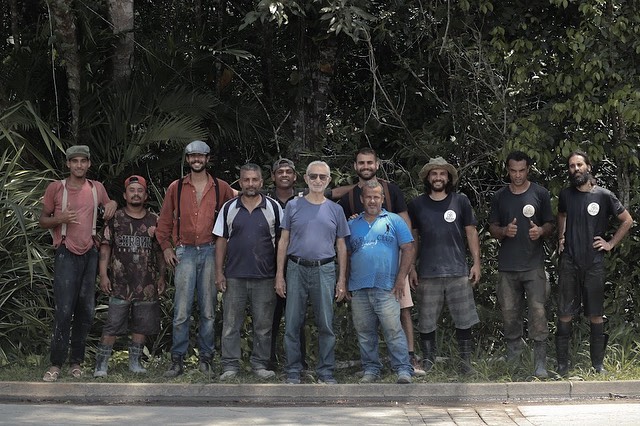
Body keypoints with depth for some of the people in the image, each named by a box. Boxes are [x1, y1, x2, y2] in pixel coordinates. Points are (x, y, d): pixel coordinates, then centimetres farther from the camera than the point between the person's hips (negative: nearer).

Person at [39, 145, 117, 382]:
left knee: (86, 311, 4)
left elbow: (109, 207, 28)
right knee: (64, 310, -12)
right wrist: (59, 219, -14)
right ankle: (56, 364, -7)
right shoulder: (56, 188, 2)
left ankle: (76, 362, 12)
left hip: (90, 253, 4)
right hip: (66, 254, -4)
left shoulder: (97, 189, 11)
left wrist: (113, 204, 4)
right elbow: (42, 221, 7)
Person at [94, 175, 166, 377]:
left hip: (147, 284, 3)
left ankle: (135, 361, 20)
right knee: (112, 324, -5)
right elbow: (105, 247, 1)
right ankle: (101, 363, 1)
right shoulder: (115, 218, 3)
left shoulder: (154, 220, 9)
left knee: (142, 324, 8)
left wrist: (161, 277, 7)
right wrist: (103, 275, -6)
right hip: (120, 283, -3)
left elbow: (159, 251, 13)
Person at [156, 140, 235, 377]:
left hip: (211, 252, 0)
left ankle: (205, 358, 12)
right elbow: (164, 221, 12)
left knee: (208, 310, 4)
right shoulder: (176, 188, 9)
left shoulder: (221, 188, 7)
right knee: (181, 311, -5)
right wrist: (166, 247, 4)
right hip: (185, 252, 0)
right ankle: (177, 361, 0)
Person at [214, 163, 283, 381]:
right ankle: (230, 366, 9)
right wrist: (219, 272, 1)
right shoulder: (229, 208, 6)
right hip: (234, 276, 1)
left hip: (265, 277, -1)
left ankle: (260, 364, 15)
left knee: (263, 324, 5)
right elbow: (221, 240, 8)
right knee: (230, 323, 2)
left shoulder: (273, 207, 2)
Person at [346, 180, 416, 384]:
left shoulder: (394, 221, 6)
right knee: (364, 333, 6)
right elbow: (346, 255, 19)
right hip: (358, 289, 4)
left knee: (393, 329, -10)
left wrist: (401, 278, -6)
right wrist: (345, 284, 10)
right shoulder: (352, 225, 16)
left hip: (386, 288, -4)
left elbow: (409, 249, 2)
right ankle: (370, 369, 14)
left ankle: (403, 370, -8)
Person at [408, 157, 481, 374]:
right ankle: (427, 362, 12)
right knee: (426, 322, 3)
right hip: (428, 273, 1)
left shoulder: (460, 201, 6)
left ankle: (465, 362, 9)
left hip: (458, 271, 0)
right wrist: (411, 268, 7)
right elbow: (412, 238, 12)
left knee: (464, 320, 1)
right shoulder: (417, 204, 7)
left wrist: (476, 263, 2)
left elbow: (471, 233, 8)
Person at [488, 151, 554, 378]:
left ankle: (540, 363, -8)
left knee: (538, 312, -10)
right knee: (509, 313, 6)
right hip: (507, 266, 2)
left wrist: (541, 231, -15)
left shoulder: (540, 194, 5)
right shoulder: (499, 197, 10)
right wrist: (504, 231, -10)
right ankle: (513, 352, 24)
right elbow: (492, 229, 13)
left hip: (534, 265, -2)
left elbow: (550, 225, 8)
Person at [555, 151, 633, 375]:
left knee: (595, 315, 4)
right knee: (565, 314, 1)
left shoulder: (603, 195, -2)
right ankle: (562, 364, 6)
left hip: (594, 264, -2)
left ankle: (598, 364, 13)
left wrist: (611, 243, 2)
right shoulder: (566, 194, 6)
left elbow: (627, 221, 7)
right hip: (569, 262, 2)